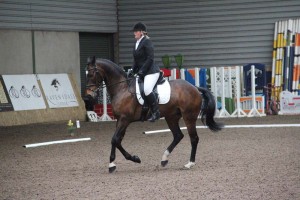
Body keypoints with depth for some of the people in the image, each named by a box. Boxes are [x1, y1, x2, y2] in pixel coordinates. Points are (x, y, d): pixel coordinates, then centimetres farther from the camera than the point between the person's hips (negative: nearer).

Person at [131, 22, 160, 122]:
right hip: (141, 72, 10)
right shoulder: (137, 44, 16)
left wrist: (142, 71, -18)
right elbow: (136, 60, 21)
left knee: (147, 90, -27)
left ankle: (156, 112, -18)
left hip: (151, 71, -10)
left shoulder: (147, 42, -10)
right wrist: (133, 71, 8)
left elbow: (150, 58, -17)